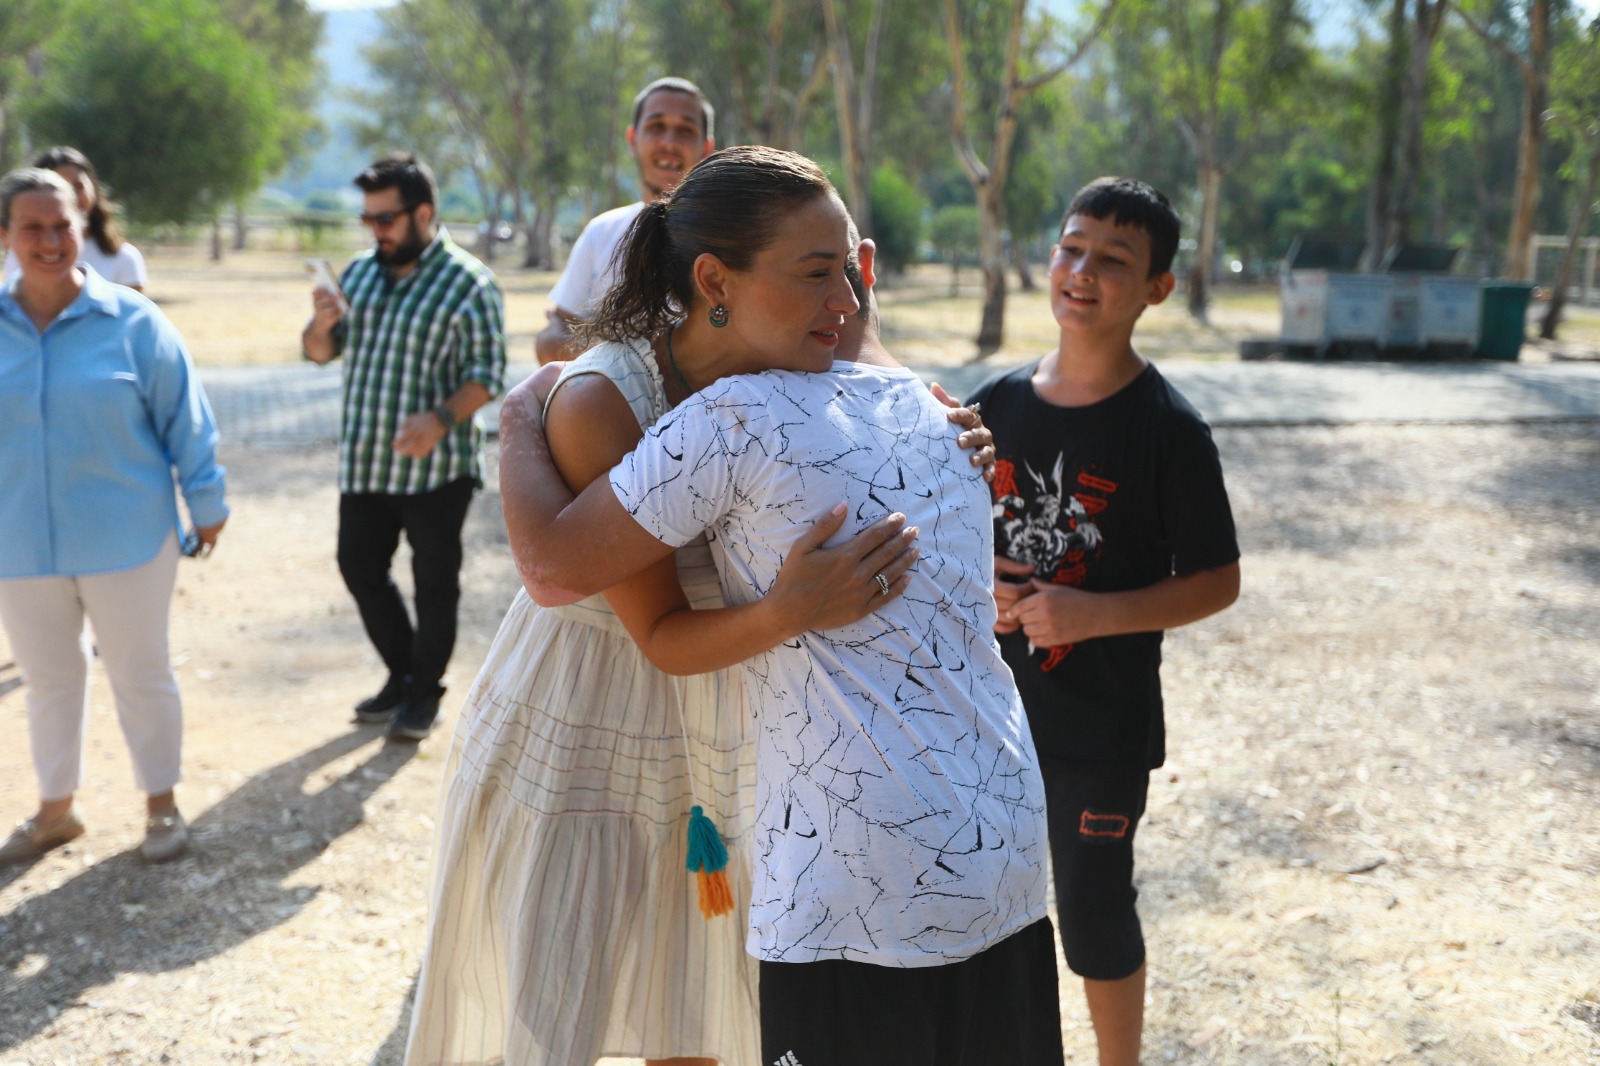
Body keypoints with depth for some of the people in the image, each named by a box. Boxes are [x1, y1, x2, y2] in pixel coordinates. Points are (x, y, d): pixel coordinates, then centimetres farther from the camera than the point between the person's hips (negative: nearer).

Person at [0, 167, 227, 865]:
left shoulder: (131, 322, -9)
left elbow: (185, 421, -3)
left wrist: (206, 504, 0)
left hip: (124, 539, -3)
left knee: (139, 672, 11)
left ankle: (162, 804, 28)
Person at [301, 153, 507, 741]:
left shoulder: (469, 285, -10)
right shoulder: (359, 272, 8)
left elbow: (485, 374, -13)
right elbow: (320, 353, 13)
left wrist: (442, 417, -30)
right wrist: (322, 325, -10)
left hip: (434, 466, -6)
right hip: (363, 461, 6)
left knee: (434, 583, 5)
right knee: (359, 569, 13)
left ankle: (425, 693, 21)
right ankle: (402, 674, 31)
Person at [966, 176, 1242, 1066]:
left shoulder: (1168, 429, -14)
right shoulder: (1000, 403, 0)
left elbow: (1217, 582, -11)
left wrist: (1093, 613, -23)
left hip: (1104, 724, -5)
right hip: (994, 707, 5)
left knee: (1094, 917, 7)